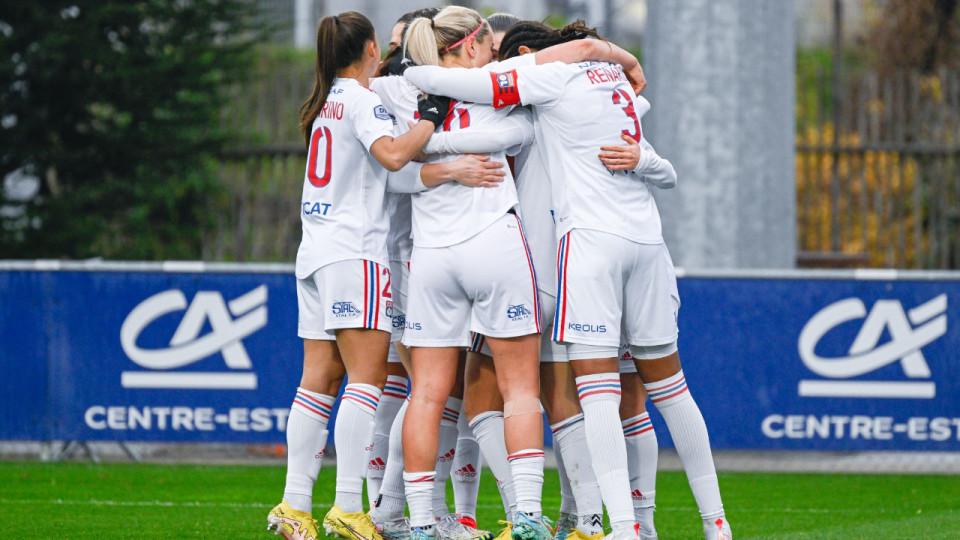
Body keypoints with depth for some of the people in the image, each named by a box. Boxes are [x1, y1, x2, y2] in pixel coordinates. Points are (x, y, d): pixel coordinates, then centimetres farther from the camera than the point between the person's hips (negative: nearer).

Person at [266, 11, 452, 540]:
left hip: (315, 253, 8)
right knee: (367, 377, -11)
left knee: (319, 379, 5)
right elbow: (391, 154, -21)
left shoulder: (326, 103, 19)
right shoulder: (362, 100, -5)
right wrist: (431, 117, -9)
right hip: (353, 252, -8)